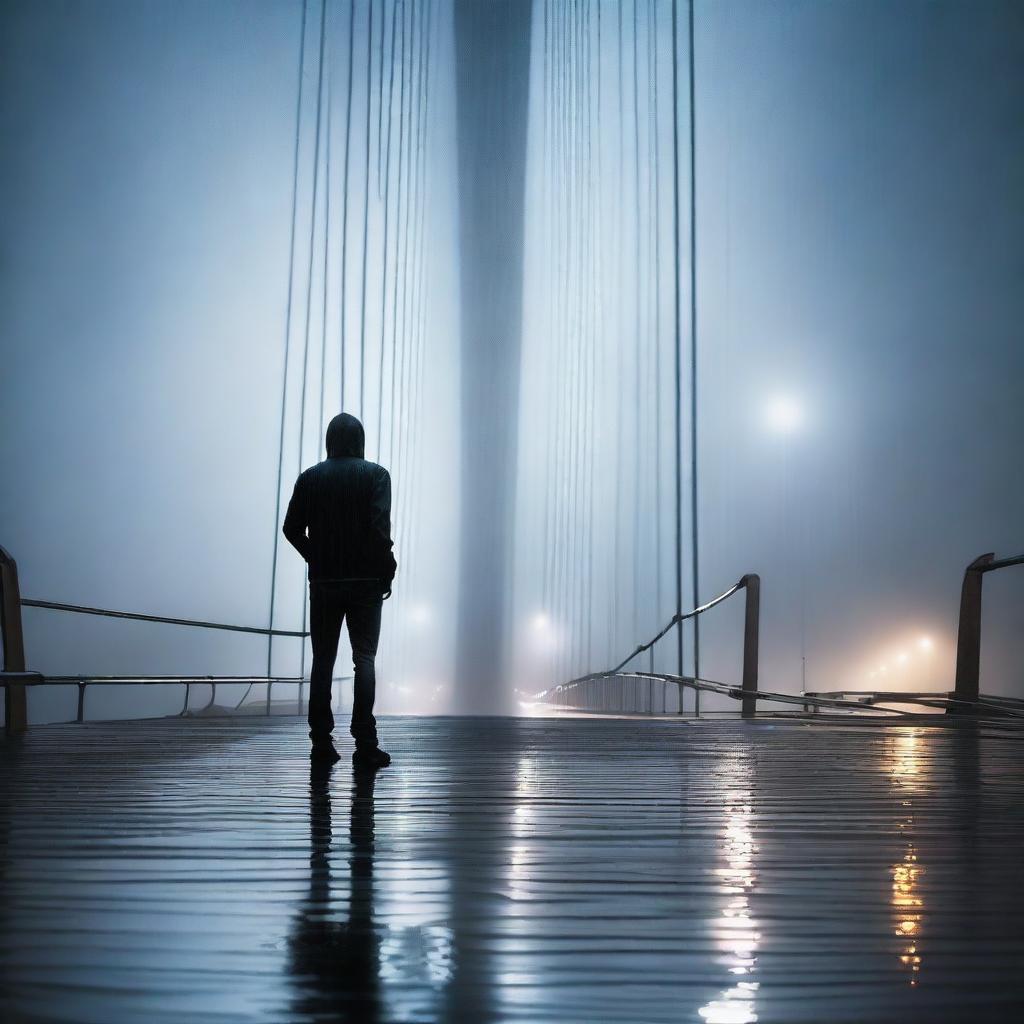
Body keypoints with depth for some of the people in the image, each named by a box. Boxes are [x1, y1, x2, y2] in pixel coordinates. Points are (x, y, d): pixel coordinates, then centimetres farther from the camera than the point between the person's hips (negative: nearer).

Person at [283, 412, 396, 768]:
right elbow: (380, 529, -14)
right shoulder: (375, 474, -3)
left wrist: (316, 558, 13)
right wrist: (387, 572, -5)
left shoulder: (311, 477, 4)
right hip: (366, 582, -2)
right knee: (364, 659, 1)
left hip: (324, 582, 2)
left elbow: (292, 528, 1)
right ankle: (365, 745, -5)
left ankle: (321, 742, 7)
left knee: (322, 661, 8)